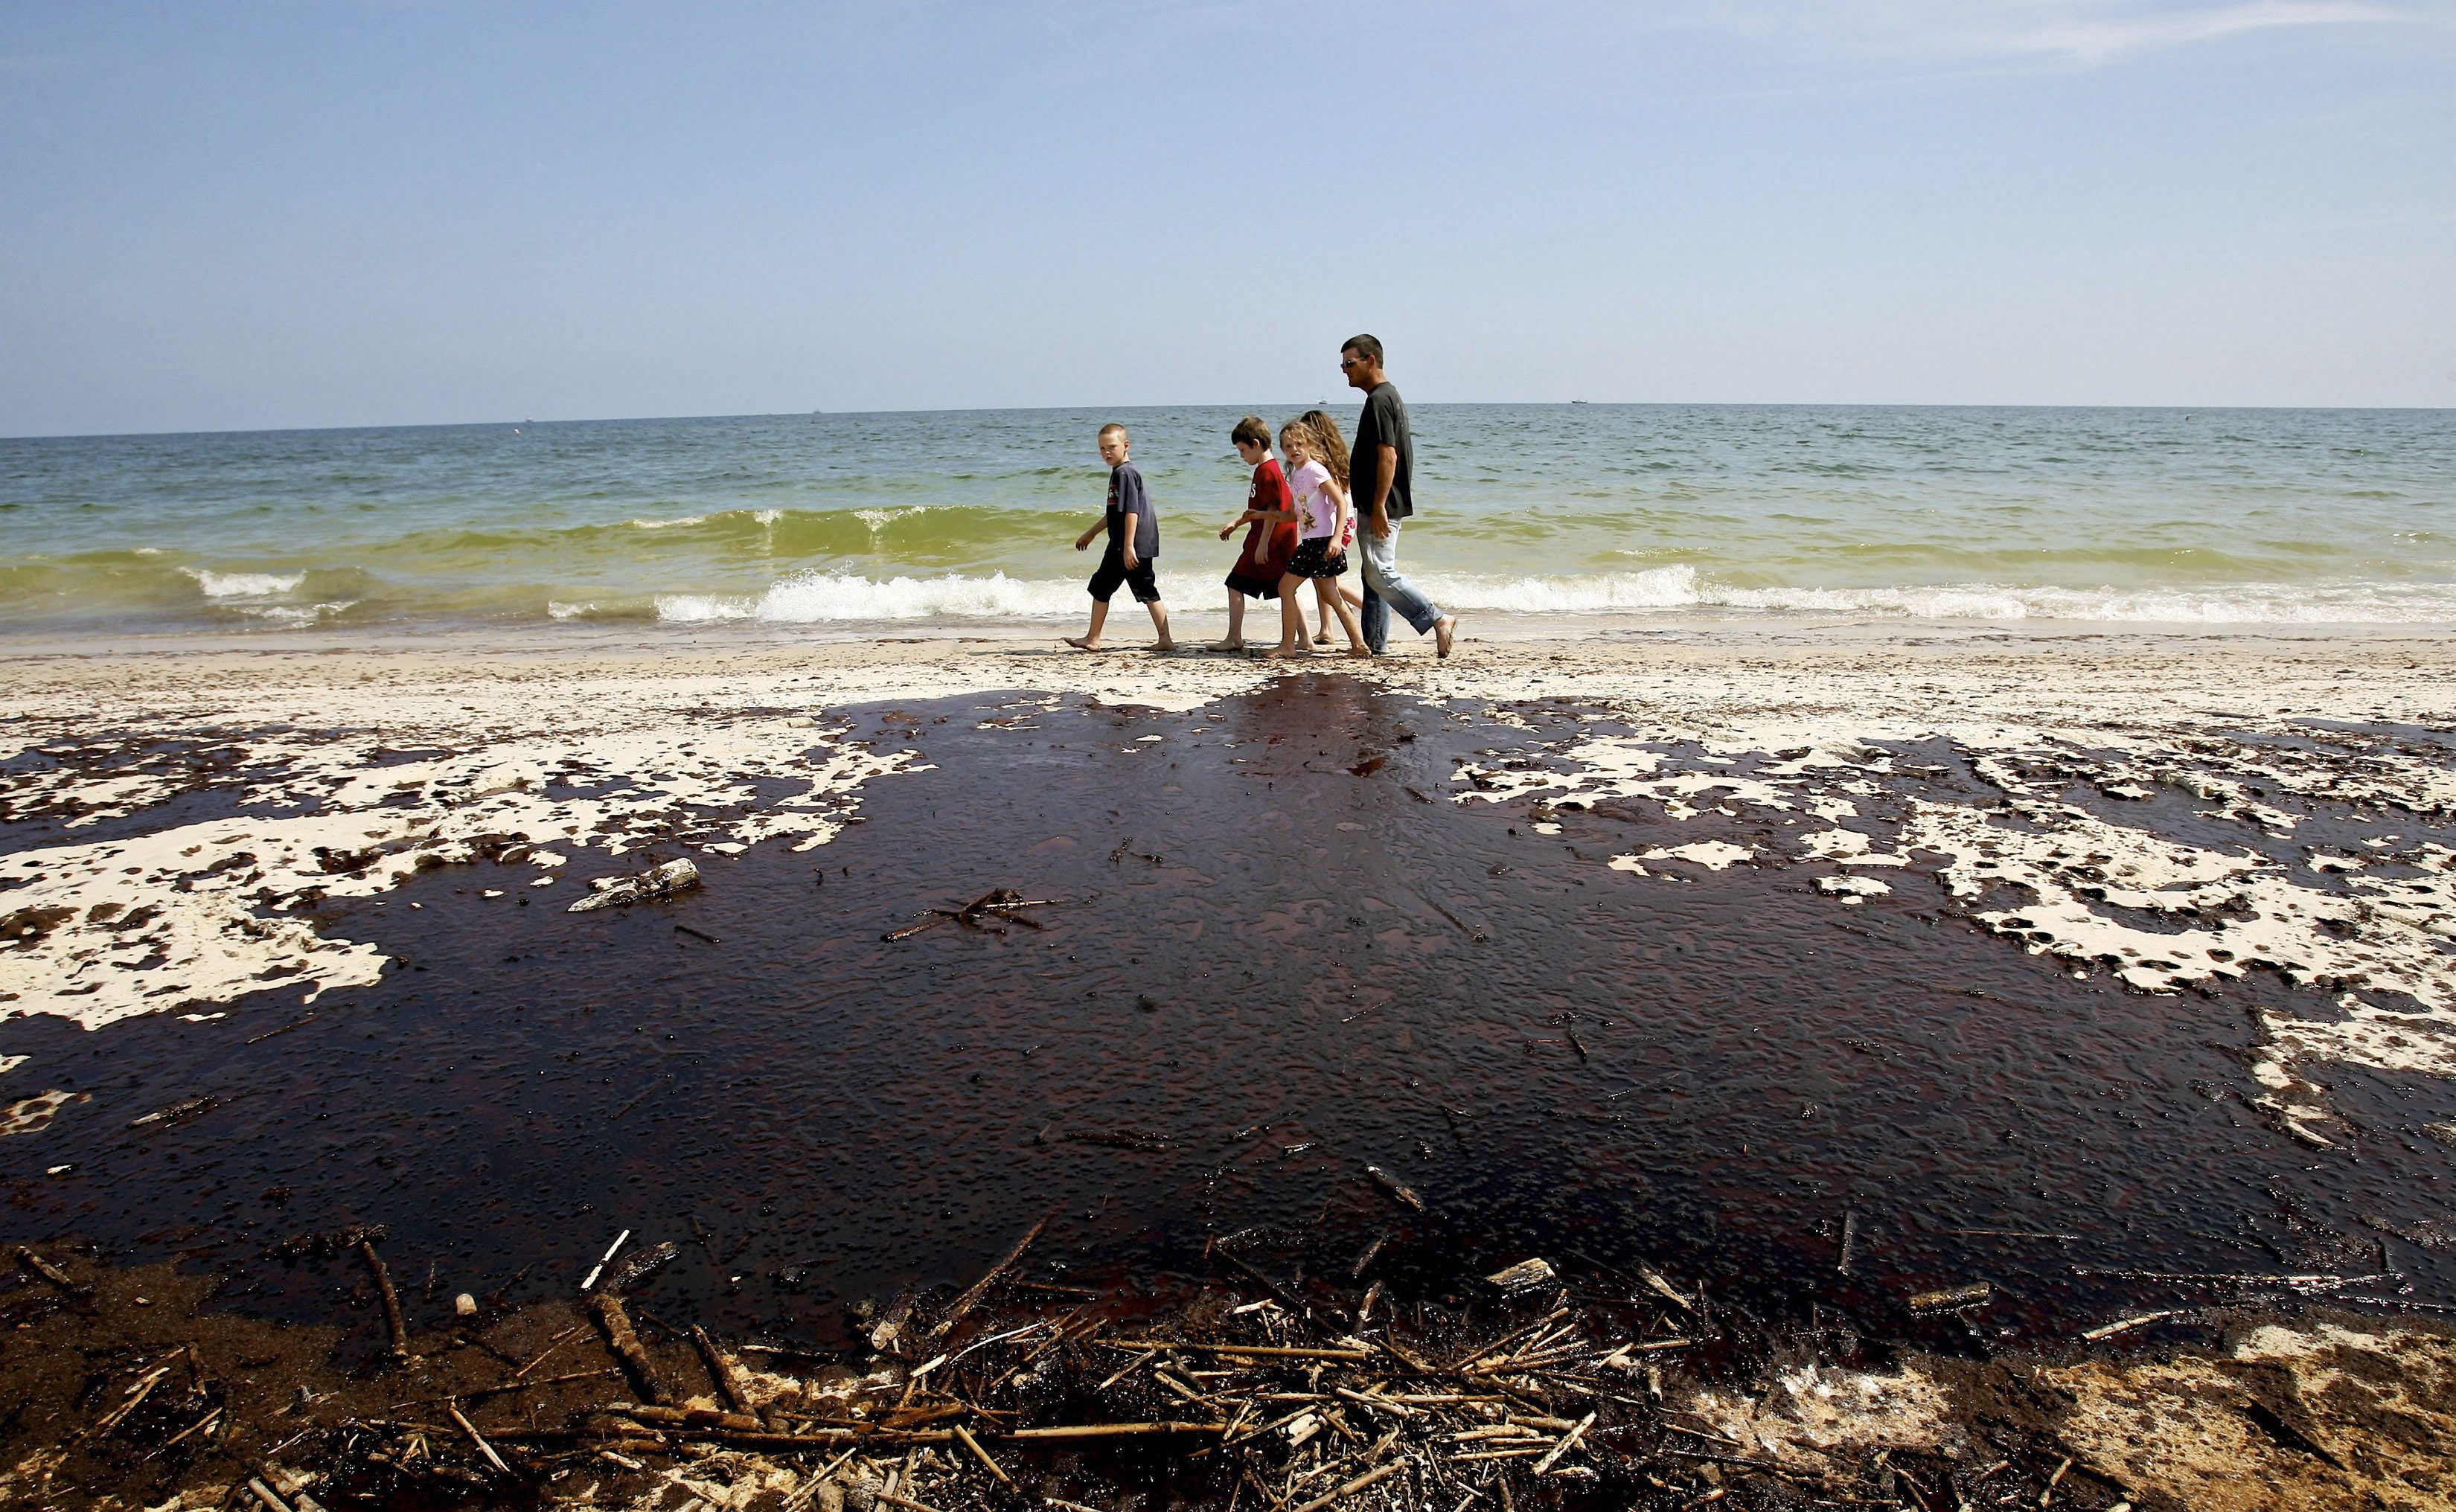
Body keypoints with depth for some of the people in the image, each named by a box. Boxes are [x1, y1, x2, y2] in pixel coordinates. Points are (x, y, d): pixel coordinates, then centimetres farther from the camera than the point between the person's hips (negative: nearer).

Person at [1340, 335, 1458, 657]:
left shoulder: (1379, 399, -14)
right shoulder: (1387, 395, 18)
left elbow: (1388, 456, -21)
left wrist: (1378, 507, -24)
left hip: (1381, 506, -11)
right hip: (1377, 506, 11)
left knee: (1380, 574, -12)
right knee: (1374, 575, 11)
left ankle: (1439, 619, -9)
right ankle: (1375, 643, 15)